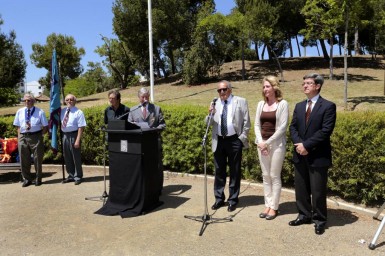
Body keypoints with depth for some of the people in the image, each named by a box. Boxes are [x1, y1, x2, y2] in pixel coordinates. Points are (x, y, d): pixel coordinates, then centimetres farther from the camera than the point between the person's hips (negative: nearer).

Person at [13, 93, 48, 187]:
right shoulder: (19, 112, 9)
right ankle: (27, 179, 24)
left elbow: (45, 126, 0)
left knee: (37, 159, 6)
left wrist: (39, 135, -7)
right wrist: (19, 138, 3)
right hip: (23, 137, 3)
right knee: (24, 159, 8)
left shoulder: (40, 112, -2)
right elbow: (18, 127, 11)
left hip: (36, 137, -3)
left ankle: (38, 179, 22)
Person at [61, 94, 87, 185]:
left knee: (76, 157, 2)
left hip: (74, 135, -6)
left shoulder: (78, 112, -10)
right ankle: (71, 176, 31)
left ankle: (78, 177, 17)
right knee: (67, 157, 15)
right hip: (65, 135, 7)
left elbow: (81, 127, -15)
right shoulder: (63, 111, 10)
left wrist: (78, 140, -20)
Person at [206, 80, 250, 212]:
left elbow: (246, 122, -1)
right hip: (219, 141, 4)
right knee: (219, 171, 11)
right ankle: (219, 199, 24)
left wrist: (242, 138, -6)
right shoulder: (215, 104, 10)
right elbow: (209, 123, 8)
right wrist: (210, 114, -12)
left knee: (234, 171, 6)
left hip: (234, 141, -3)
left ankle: (233, 200, 18)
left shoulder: (241, 101, 0)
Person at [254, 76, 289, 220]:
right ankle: (267, 205, 19)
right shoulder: (261, 104, 9)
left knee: (275, 176, 2)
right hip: (262, 144, 5)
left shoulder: (283, 104, -5)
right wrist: (260, 142, -7)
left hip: (276, 144, -5)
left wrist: (268, 142, -14)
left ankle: (274, 207, 13)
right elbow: (257, 125, 8)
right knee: (265, 176, 9)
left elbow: (282, 127, -11)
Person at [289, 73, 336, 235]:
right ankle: (304, 215, 29)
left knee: (317, 191, 3)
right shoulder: (299, 106, 13)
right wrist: (298, 144, -11)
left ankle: (319, 220, 20)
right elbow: (292, 127, 8)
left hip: (318, 156, -5)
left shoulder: (328, 106, -5)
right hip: (300, 155, 6)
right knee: (301, 189, 13)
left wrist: (306, 145, -18)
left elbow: (326, 130, -15)